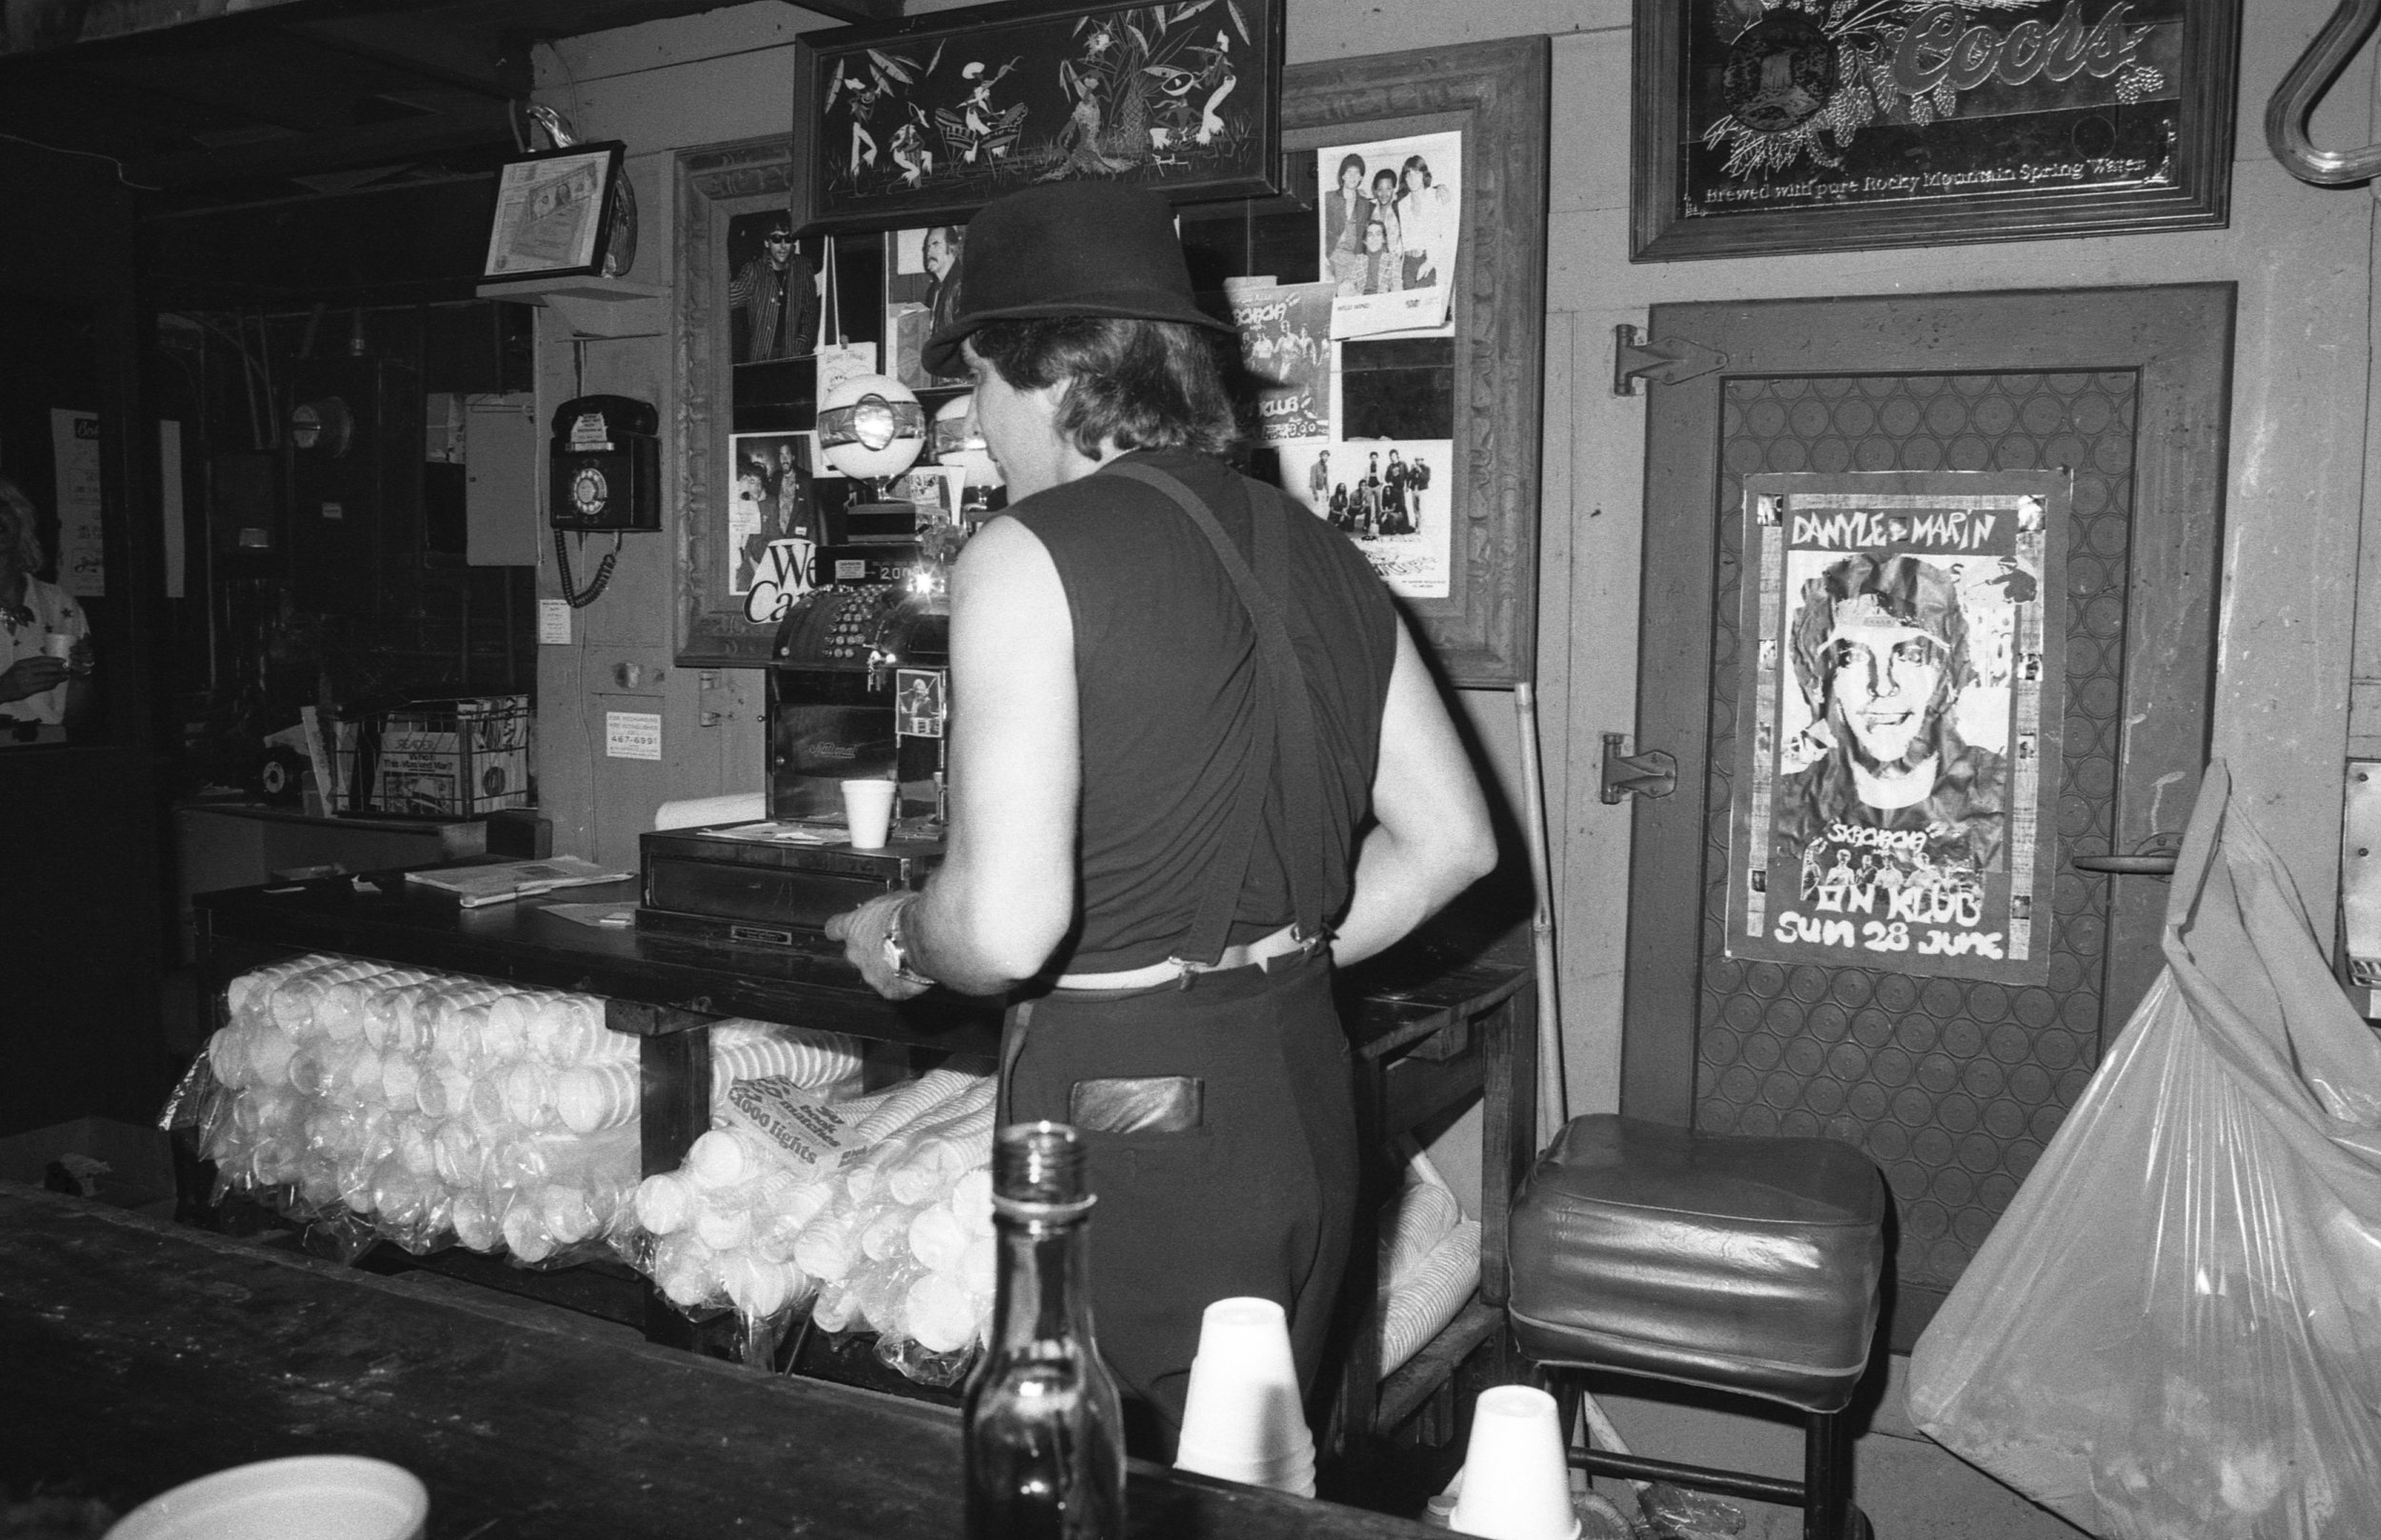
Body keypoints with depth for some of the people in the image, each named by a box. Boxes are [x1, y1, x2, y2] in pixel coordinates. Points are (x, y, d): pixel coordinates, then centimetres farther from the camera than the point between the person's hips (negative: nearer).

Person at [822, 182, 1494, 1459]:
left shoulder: (1031, 555, -14)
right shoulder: (1312, 550, 7)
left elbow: (1007, 923, -23)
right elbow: (1449, 840, 11)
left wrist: (902, 939, -2)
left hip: (1128, 1112, -7)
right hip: (1307, 1093, 7)